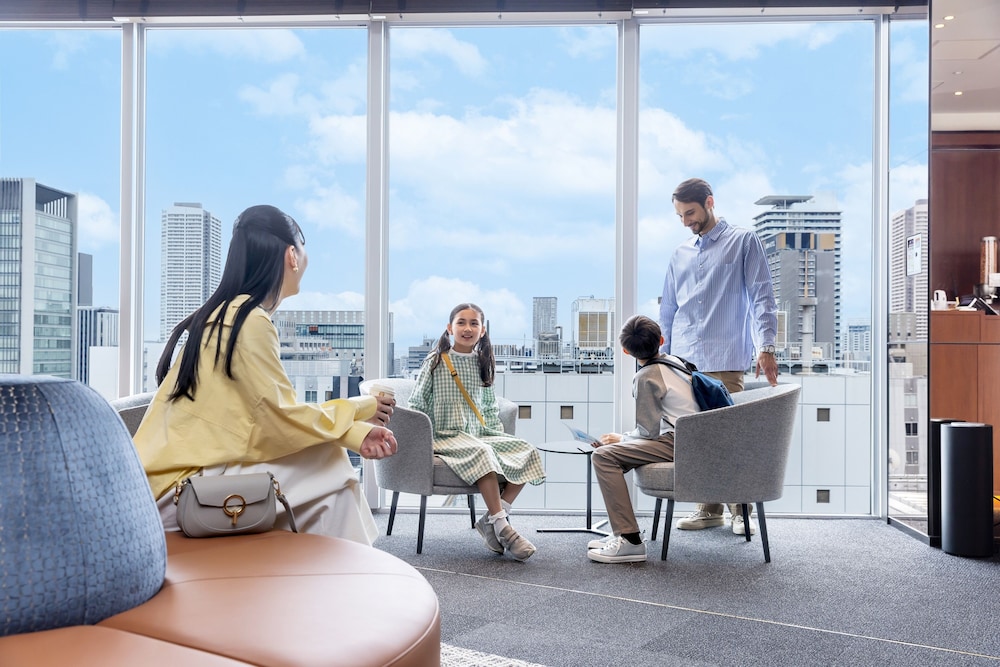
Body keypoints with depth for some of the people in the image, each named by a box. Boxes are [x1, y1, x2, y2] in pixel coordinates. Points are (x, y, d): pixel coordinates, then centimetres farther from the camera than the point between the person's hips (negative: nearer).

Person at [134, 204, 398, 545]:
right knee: (327, 466, -9)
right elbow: (284, 420, -17)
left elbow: (274, 413, 7)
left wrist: (356, 434, 0)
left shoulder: (227, 314, 10)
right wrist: (358, 408, -2)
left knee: (326, 451, 6)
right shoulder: (250, 321, -17)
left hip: (190, 471, 8)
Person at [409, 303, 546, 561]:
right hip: (447, 436, -6)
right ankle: (501, 527, -31)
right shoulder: (435, 362, -1)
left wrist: (498, 435, 8)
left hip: (480, 434, 6)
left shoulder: (483, 363, 13)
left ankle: (490, 520, -16)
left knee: (527, 452, -14)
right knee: (482, 453, -35)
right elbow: (417, 404, 0)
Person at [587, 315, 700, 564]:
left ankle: (630, 540, -23)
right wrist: (623, 439, 22)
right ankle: (623, 533, 16)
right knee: (616, 452, 18)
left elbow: (648, 431, -9)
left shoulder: (646, 376, -10)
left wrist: (621, 439, 8)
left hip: (677, 443, -10)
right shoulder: (674, 362, 17)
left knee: (603, 456, -17)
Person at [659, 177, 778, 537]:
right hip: (684, 361, 5)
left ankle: (740, 510, 7)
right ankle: (710, 508, 13)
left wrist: (766, 347, -13)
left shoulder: (744, 241, 6)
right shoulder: (680, 254, 20)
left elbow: (761, 296, -2)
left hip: (725, 360, -5)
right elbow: (668, 311, 22)